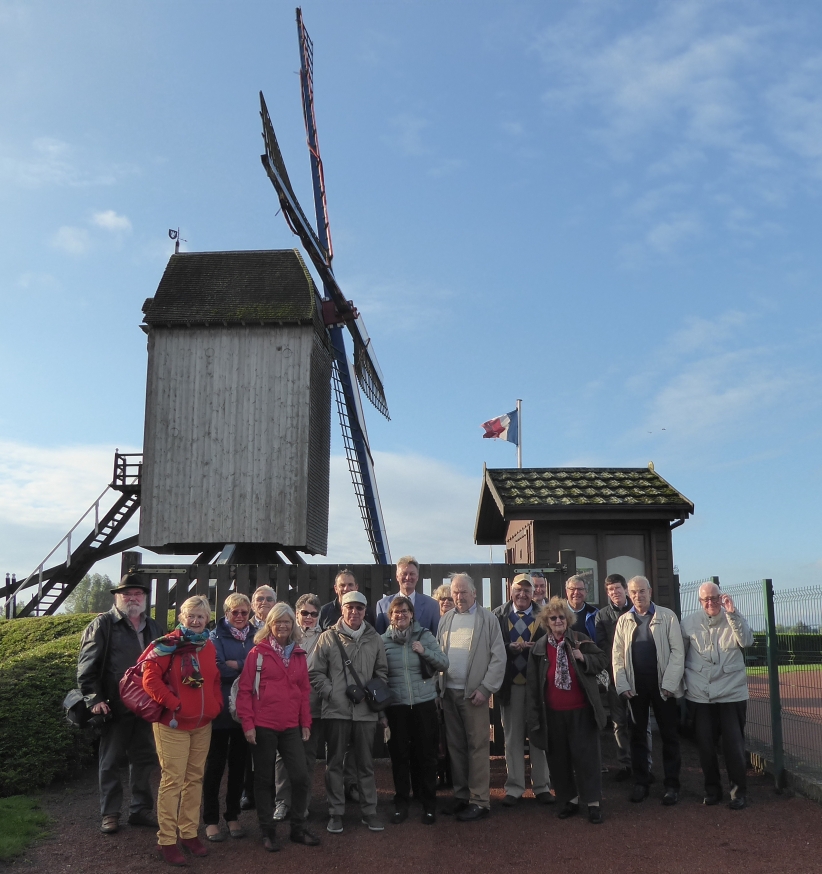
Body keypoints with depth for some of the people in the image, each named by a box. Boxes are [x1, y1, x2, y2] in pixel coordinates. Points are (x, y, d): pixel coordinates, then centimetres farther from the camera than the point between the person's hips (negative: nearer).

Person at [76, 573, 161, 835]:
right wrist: (94, 698, -15)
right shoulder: (103, 624, -5)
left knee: (144, 759, 12)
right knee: (110, 762, 8)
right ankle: (110, 813, 21)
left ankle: (141, 809, 25)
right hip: (115, 707, -4)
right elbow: (86, 666, -8)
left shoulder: (152, 627, 11)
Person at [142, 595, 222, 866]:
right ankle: (166, 840, 10)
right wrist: (172, 703, -17)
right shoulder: (168, 645, -11)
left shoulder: (209, 647, 9)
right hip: (173, 724, -6)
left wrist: (216, 705, 4)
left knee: (194, 779, 12)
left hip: (202, 724, 6)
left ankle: (189, 833, 25)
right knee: (172, 781, -2)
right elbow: (150, 678, -16)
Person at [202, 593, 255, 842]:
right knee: (216, 764, 4)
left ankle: (233, 816, 24)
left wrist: (234, 664, -10)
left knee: (239, 763, 12)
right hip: (220, 710, -4)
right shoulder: (216, 636, -4)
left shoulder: (255, 638, 8)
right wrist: (247, 667, -15)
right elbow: (216, 669, -17)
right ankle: (211, 819, 14)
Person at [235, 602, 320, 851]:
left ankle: (298, 828, 19)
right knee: (265, 779, 7)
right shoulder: (258, 653, -5)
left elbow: (304, 690, 13)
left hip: (291, 727, 4)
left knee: (300, 777, 2)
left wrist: (305, 723, 10)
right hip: (263, 726, -4)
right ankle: (268, 831, 21)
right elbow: (245, 690, -6)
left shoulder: (299, 654, 9)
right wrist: (247, 724, -10)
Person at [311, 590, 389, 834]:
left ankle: (369, 811, 21)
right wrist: (332, 693, -9)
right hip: (336, 711, -2)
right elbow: (316, 673, 0)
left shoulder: (374, 639, 6)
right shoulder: (328, 637, -1)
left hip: (366, 711, 2)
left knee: (366, 764, 10)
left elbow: (381, 674, 14)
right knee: (335, 763, 8)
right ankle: (336, 813, 19)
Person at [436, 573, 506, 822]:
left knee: (477, 746, -1)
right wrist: (438, 685, 1)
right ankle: (461, 796, 22)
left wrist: (485, 688, -12)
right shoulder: (446, 619, 9)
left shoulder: (488, 619, -3)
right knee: (455, 746, 11)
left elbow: (498, 657, -6)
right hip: (449, 692, 5)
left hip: (474, 692, -4)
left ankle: (480, 801, 7)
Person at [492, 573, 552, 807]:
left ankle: (541, 786, 19)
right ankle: (514, 788, 16)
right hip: (510, 683, 0)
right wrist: (511, 648, -19)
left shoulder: (543, 616, 1)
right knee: (512, 737, 8)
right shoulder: (498, 616, 2)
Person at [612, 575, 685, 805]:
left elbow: (677, 651, -5)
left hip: (662, 684, -2)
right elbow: (618, 655, 6)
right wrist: (622, 684, -4)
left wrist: (669, 683, -12)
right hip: (635, 685, 3)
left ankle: (672, 784, 14)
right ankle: (640, 782, 18)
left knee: (669, 735, 4)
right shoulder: (623, 620, 7)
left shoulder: (667, 616, -1)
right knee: (637, 734, 9)